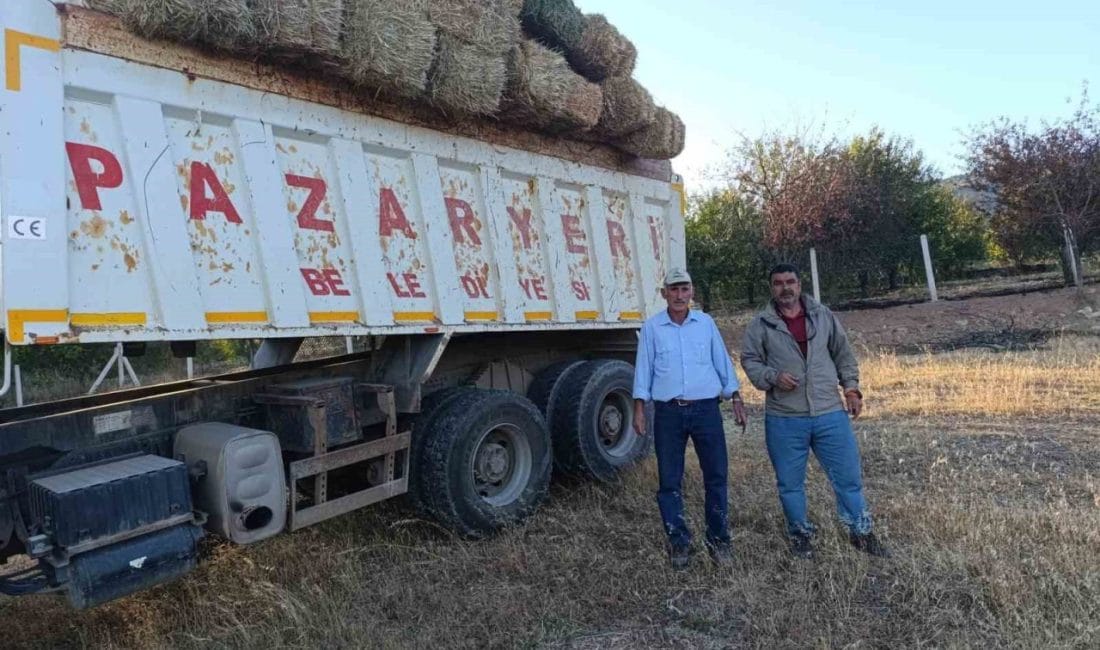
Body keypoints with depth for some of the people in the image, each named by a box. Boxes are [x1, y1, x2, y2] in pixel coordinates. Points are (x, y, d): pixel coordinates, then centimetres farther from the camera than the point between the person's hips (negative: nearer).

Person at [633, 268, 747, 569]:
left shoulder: (706, 323, 7)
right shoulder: (652, 327, 3)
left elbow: (722, 362, 11)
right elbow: (643, 369, 4)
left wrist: (736, 399, 9)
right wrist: (639, 409, 0)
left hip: (706, 409, 1)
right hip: (668, 412, -1)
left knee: (717, 476, 4)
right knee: (669, 481, 4)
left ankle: (718, 539, 19)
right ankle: (679, 542, 17)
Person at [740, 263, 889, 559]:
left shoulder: (823, 316, 5)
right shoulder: (761, 325, -2)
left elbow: (843, 354, 12)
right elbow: (749, 360, 1)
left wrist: (851, 388, 6)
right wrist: (772, 377, -16)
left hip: (830, 414, 2)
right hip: (784, 419, -1)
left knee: (848, 475, 9)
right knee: (790, 482, 10)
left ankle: (861, 532, 29)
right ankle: (801, 535, 30)